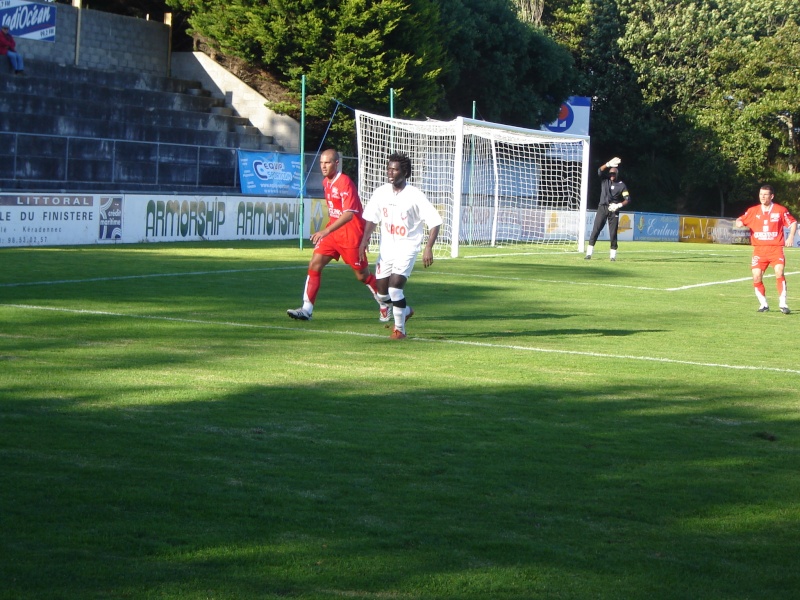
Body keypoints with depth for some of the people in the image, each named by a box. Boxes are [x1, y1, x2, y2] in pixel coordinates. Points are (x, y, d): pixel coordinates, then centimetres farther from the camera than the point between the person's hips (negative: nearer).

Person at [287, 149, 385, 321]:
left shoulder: (345, 183, -19)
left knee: (362, 275, 3)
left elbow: (349, 214, -28)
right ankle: (306, 310, -8)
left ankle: (386, 305, 26)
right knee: (315, 264, -7)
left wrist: (326, 231, -36)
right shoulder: (326, 182, 8)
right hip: (333, 231, 8)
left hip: (351, 232, -8)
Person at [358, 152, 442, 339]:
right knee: (382, 293, 7)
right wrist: (365, 239, -2)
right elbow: (372, 218, 12)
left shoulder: (415, 196, -15)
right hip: (386, 247, 5)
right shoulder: (381, 192, -1)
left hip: (407, 248, -5)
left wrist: (428, 248, -22)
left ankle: (400, 328, -2)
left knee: (395, 286, -19)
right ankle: (405, 311, 37)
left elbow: (435, 222, -13)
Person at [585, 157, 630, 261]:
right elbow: (600, 170, -13)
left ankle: (613, 255, 5)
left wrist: (618, 205, -21)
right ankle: (589, 253, -9)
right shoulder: (604, 180, 6)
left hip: (613, 210, -1)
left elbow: (628, 199, -4)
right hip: (602, 208, 1)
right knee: (596, 230, -6)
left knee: (613, 232, -2)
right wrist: (609, 164, -30)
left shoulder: (621, 185, 2)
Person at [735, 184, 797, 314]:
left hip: (776, 248, -2)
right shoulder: (753, 211, 5)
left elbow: (793, 222, 10)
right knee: (756, 277, -6)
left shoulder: (780, 210, 0)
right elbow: (740, 221, 13)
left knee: (779, 273, -20)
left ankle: (783, 304, -12)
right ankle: (763, 304, 13)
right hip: (759, 249, 2)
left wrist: (791, 237, -5)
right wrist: (739, 223, -12)